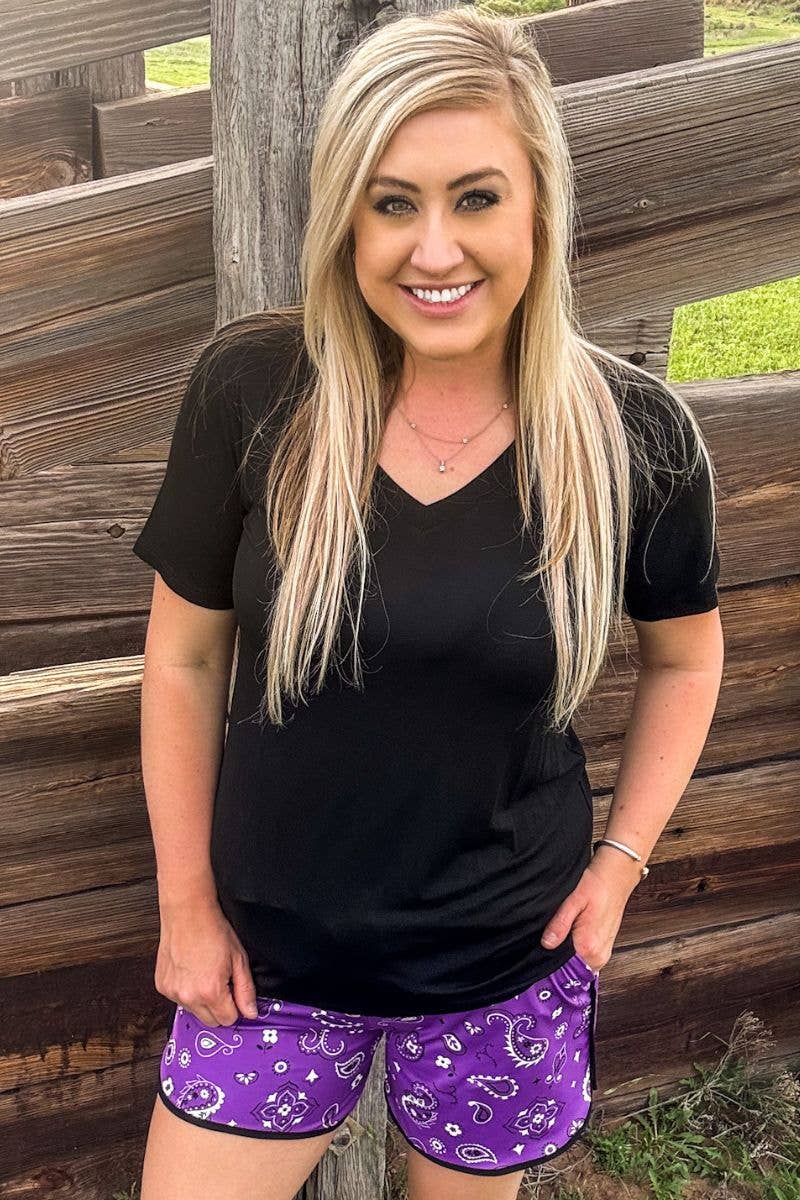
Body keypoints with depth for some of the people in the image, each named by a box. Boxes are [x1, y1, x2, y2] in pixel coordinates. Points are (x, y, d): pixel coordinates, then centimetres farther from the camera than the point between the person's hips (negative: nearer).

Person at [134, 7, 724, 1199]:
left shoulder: (636, 438, -14)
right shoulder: (250, 392, -15)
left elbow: (685, 655, 4)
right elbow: (185, 658, -4)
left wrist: (622, 859, -3)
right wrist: (185, 900, 0)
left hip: (509, 967, 1)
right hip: (270, 951, 0)